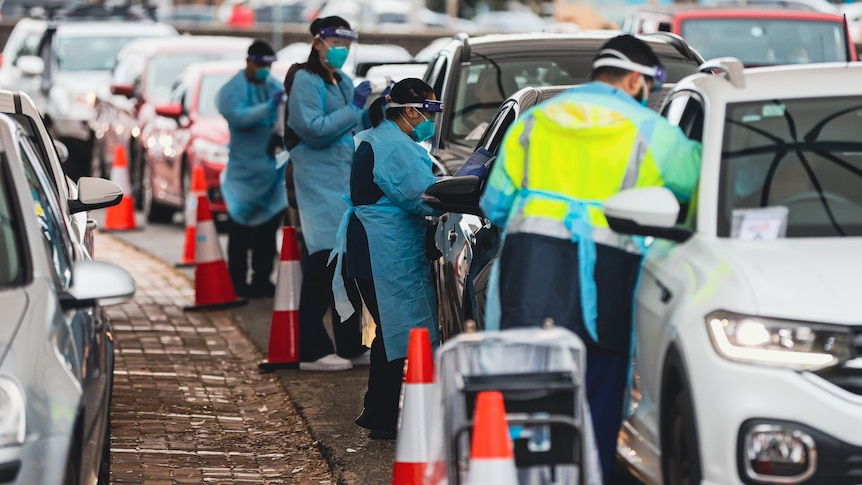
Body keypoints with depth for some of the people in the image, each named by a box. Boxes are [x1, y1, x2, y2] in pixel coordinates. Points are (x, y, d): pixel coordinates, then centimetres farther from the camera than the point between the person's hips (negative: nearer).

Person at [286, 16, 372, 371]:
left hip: (351, 181, 9)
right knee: (324, 262, -12)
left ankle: (350, 345, 17)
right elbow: (314, 129, -17)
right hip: (320, 181, -9)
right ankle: (312, 351, -10)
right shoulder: (305, 81, -6)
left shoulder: (344, 82, 19)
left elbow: (359, 127, 22)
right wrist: (354, 108, -16)